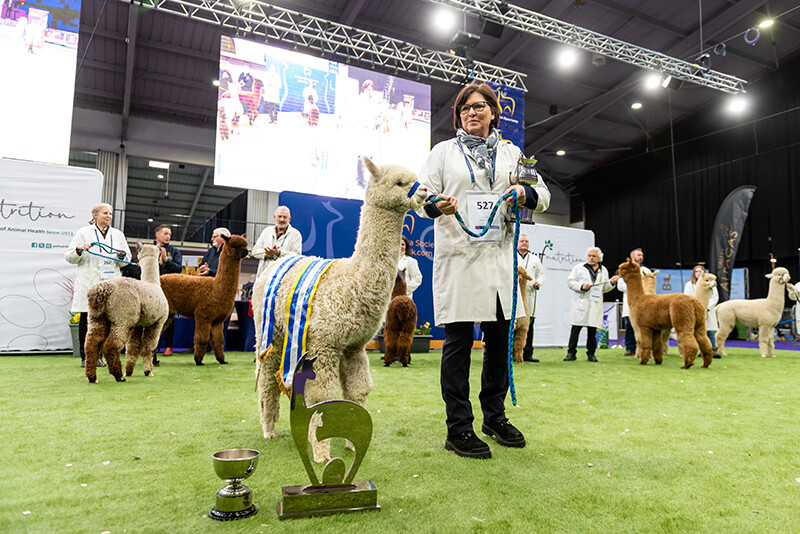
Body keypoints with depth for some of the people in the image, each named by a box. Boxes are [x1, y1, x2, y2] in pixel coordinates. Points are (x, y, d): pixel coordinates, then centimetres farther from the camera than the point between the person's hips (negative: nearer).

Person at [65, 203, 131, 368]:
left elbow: (126, 260, 17)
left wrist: (121, 256, -5)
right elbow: (70, 257, 7)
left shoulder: (118, 235, 16)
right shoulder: (83, 233, 8)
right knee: (86, 319, 0)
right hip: (88, 284, -2)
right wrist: (79, 249, -12)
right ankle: (85, 357, 6)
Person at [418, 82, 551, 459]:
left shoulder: (512, 153, 20)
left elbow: (543, 195, 17)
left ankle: (495, 417, 27)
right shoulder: (444, 151, 12)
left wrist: (526, 194, -7)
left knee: (500, 340, 9)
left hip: (500, 257, 4)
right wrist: (437, 206, -20)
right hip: (458, 256, -3)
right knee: (458, 342, -3)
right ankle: (458, 429, 6)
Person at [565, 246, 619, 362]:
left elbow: (605, 288, 21)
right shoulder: (579, 268, 8)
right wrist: (581, 286, -11)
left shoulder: (603, 270, 17)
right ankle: (571, 353, 0)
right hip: (581, 303, -2)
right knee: (576, 329, -5)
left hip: (596, 304, 2)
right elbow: (570, 281, 3)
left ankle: (591, 353, 13)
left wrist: (611, 283, 3)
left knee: (592, 330, 3)